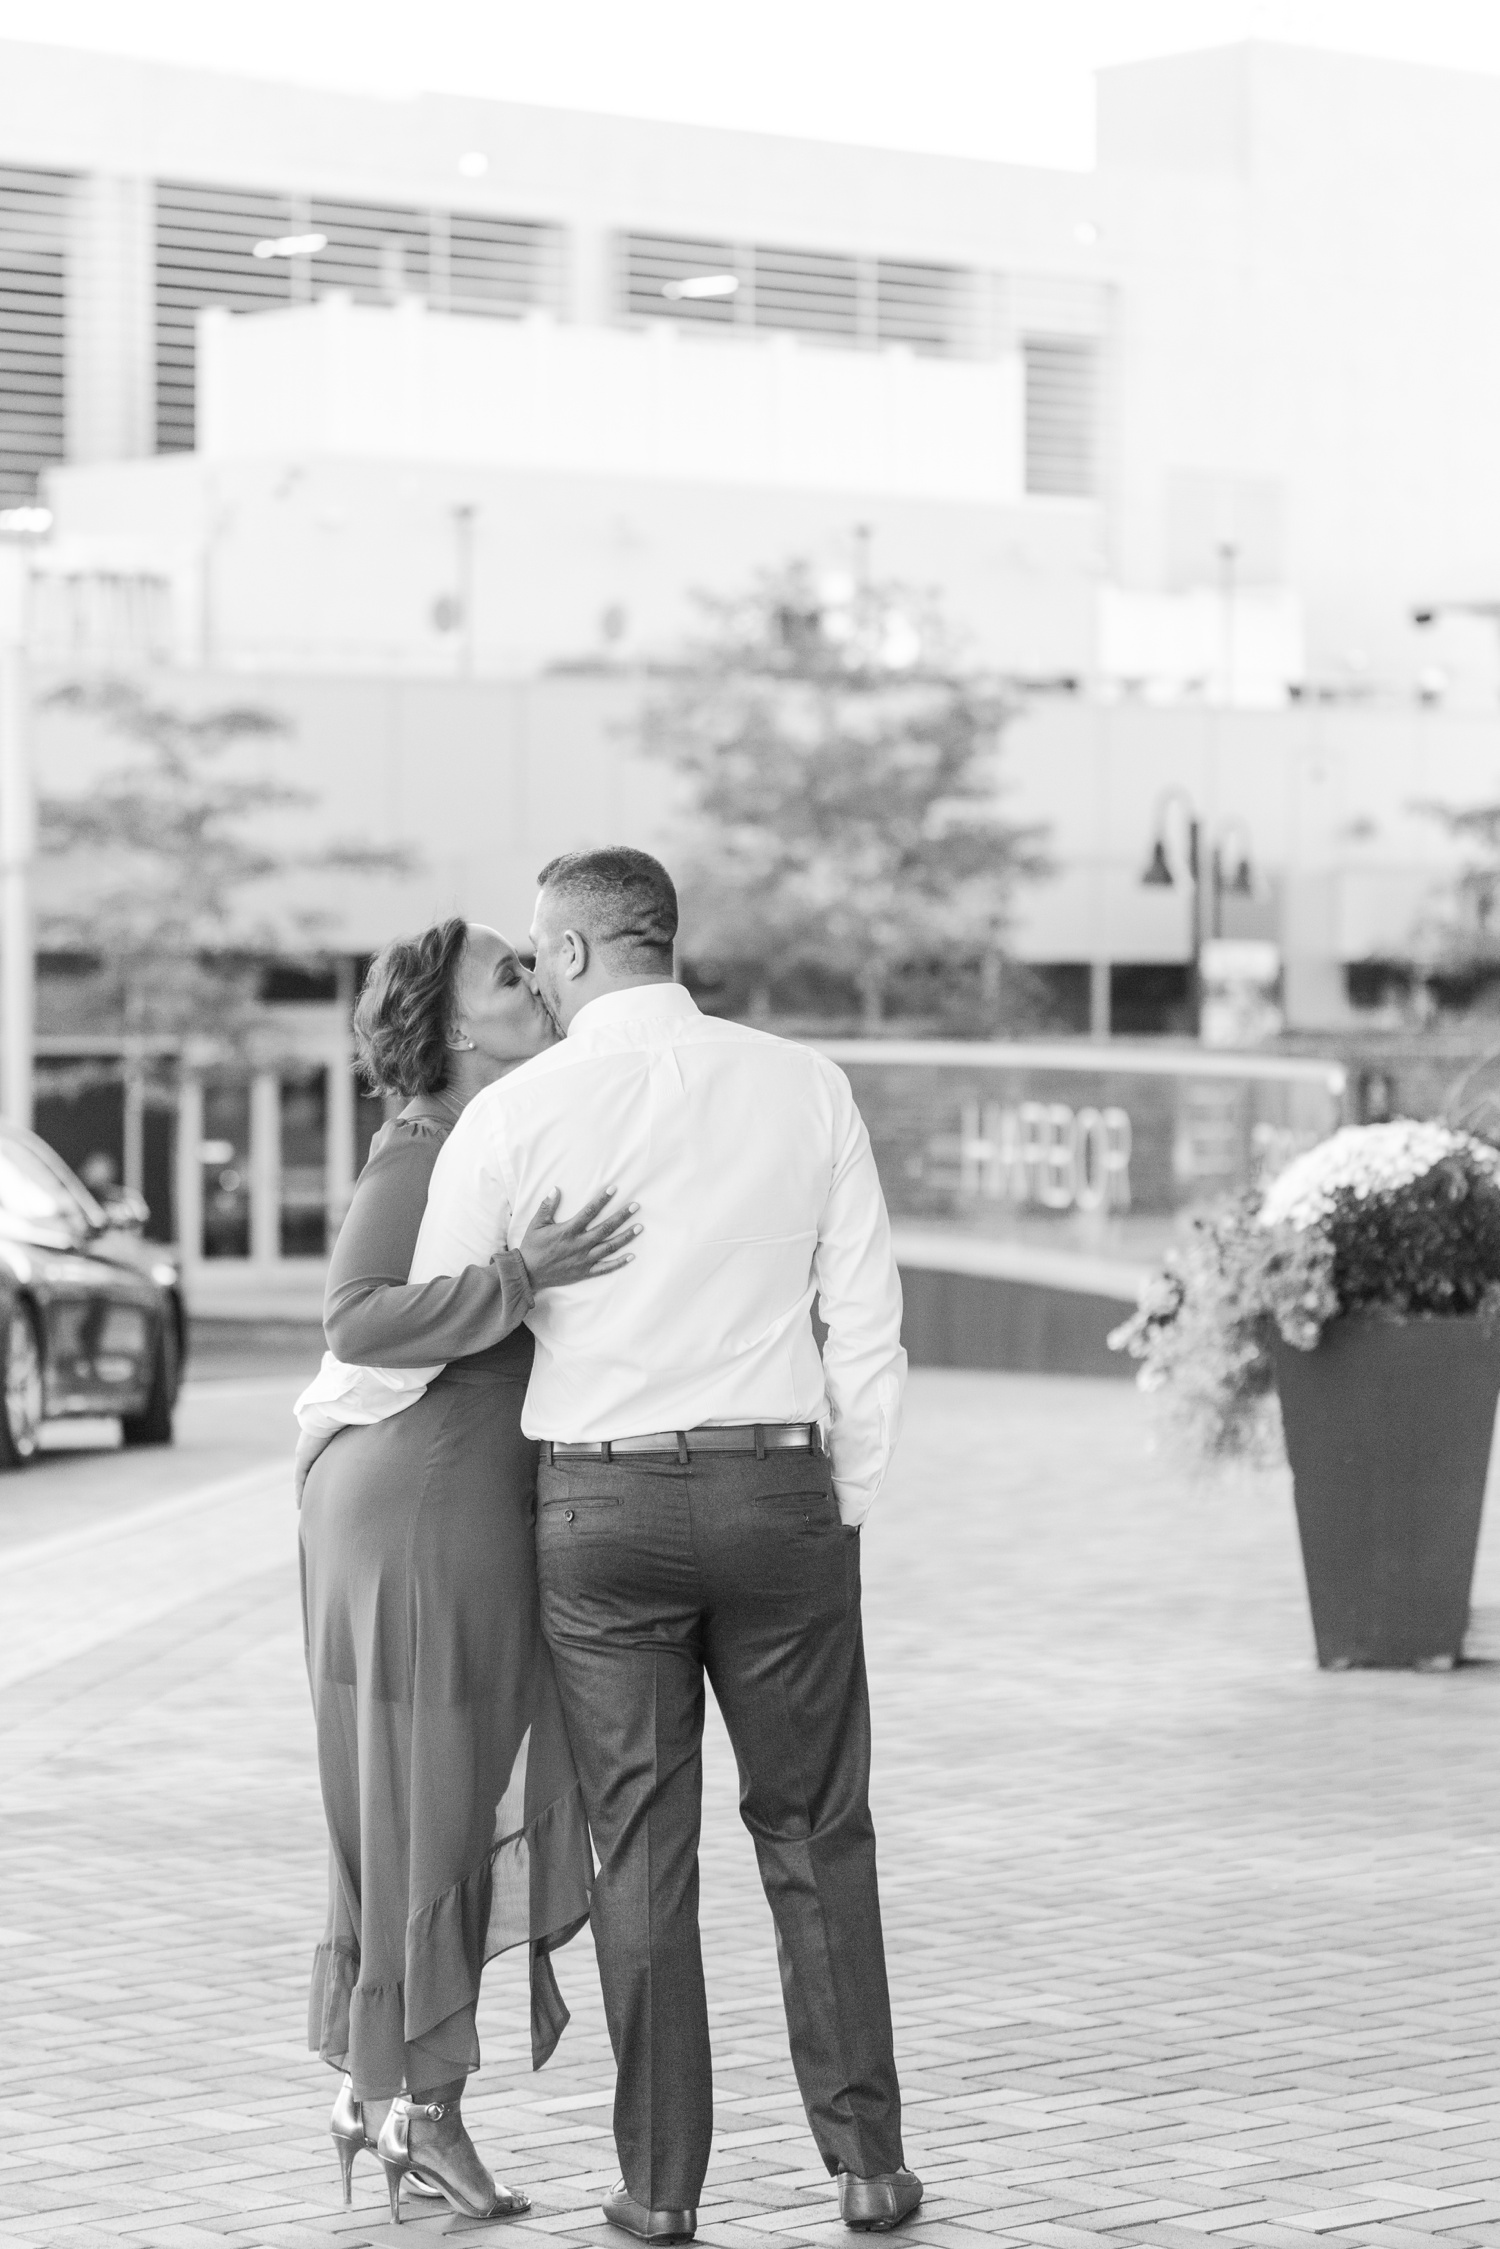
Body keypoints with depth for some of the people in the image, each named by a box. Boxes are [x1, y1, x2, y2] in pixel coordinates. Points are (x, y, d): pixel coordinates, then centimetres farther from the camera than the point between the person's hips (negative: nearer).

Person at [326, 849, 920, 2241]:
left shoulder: (516, 1114, -5)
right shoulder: (807, 1090, 0)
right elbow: (866, 1324, -1)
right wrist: (846, 1513, 9)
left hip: (600, 1507, -1)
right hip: (776, 1496, 1)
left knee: (643, 1849, 7)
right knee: (815, 1833, 11)